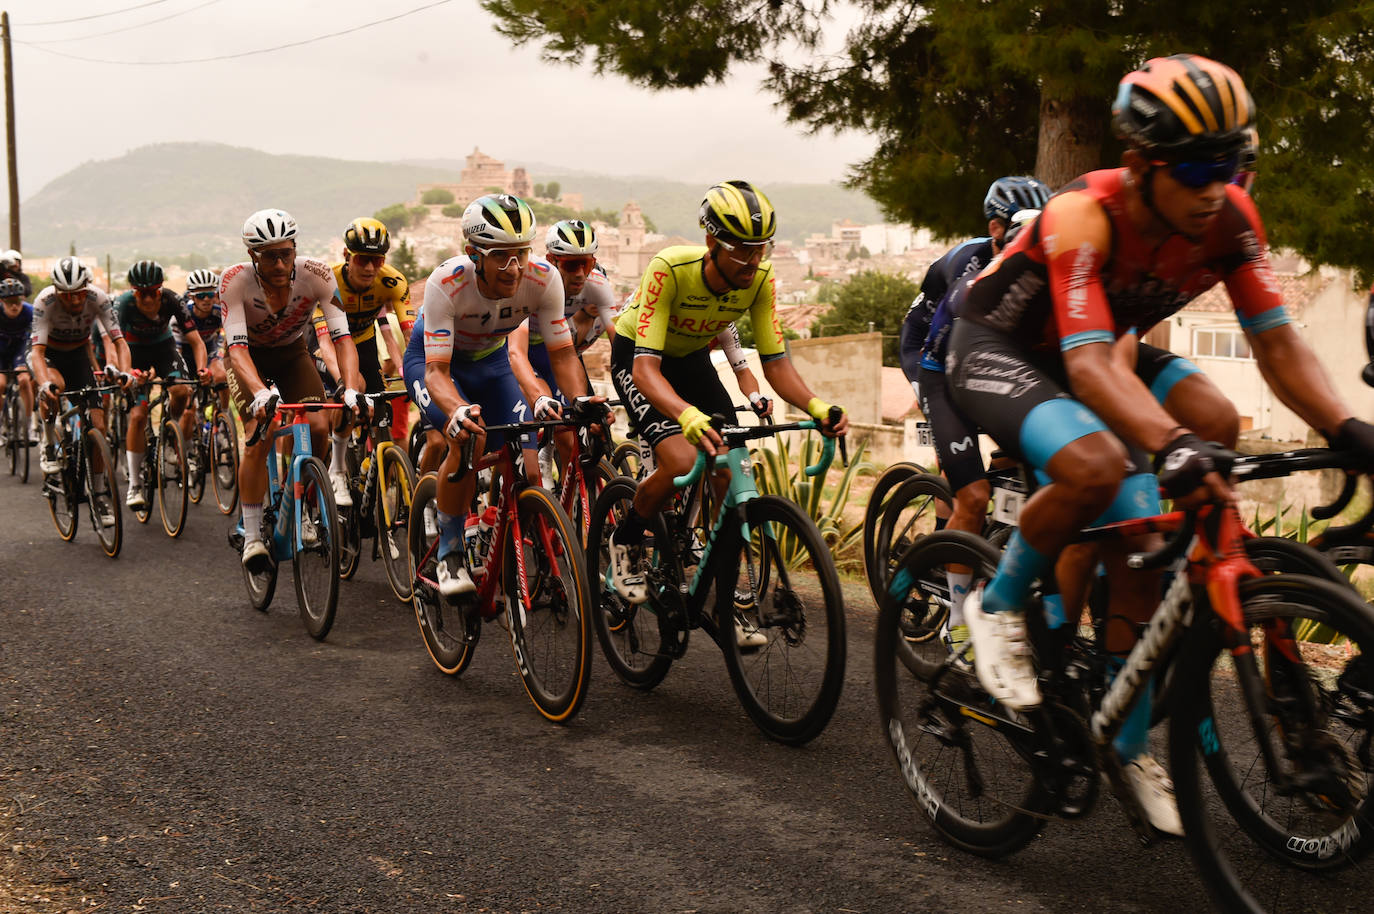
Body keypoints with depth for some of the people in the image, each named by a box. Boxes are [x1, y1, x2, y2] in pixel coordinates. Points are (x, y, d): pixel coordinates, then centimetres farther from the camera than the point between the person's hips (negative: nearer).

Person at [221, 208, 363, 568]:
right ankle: (251, 535, -13)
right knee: (260, 434, -23)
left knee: (318, 427, -18)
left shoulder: (316, 275, -28)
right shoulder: (236, 280, -31)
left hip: (293, 354, 2)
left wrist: (352, 390, -49)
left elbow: (343, 337, -33)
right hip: (251, 358, -2)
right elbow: (237, 347, -39)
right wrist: (260, 392, -58)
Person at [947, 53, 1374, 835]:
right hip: (994, 351, -7)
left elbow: (1277, 341, -15)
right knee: (1098, 464, -37)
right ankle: (1000, 604, -5)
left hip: (1082, 353, 7)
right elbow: (1088, 365, -44)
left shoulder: (1229, 217, -16)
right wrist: (1171, 445, -60)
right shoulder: (1084, 218, -33)